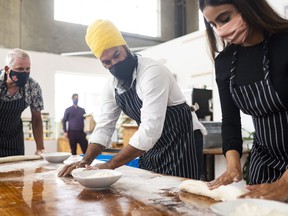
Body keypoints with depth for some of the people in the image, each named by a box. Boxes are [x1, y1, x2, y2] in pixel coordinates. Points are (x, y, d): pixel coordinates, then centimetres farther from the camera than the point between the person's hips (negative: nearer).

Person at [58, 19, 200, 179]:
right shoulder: (112, 85, 0)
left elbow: (150, 129, -33)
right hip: (150, 148, 7)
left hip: (176, 145, -7)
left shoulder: (152, 72, -26)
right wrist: (86, 161, -12)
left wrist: (110, 165, -29)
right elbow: (104, 126, 3)